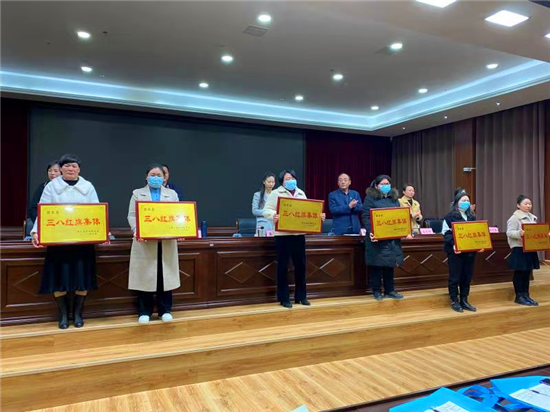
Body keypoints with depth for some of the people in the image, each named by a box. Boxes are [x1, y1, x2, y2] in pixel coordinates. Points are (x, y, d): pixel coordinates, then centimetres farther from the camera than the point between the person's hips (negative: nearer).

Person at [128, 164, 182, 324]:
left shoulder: (172, 194, 15)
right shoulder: (137, 194, 11)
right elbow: (132, 216, 1)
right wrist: (137, 231, -17)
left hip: (167, 242, 1)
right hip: (145, 242, -1)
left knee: (165, 276, 4)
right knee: (145, 276, 2)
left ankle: (165, 310, 16)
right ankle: (144, 312, 14)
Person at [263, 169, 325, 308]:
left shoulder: (301, 193, 17)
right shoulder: (276, 193, 1)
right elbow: (267, 210, -6)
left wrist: (318, 216, 0)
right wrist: (273, 215, -27)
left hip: (299, 234, 5)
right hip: (282, 234, -4)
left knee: (300, 265, 7)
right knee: (283, 266, 0)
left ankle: (300, 296, 20)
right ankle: (284, 298, 10)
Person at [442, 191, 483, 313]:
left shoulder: (472, 216, 15)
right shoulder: (450, 216, -5)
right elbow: (446, 233, -11)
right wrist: (453, 244, -25)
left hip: (470, 251, 6)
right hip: (455, 251, -6)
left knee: (467, 276, 9)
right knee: (455, 277, 1)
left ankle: (464, 301, 19)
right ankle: (454, 301, 10)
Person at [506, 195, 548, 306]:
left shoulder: (532, 217, 17)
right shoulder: (514, 217, -9)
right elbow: (509, 232, -17)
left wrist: (545, 234, 6)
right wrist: (519, 233, -35)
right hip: (519, 249, -8)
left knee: (527, 272, 10)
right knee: (519, 272, -3)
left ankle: (525, 295, 17)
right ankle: (519, 296, 3)